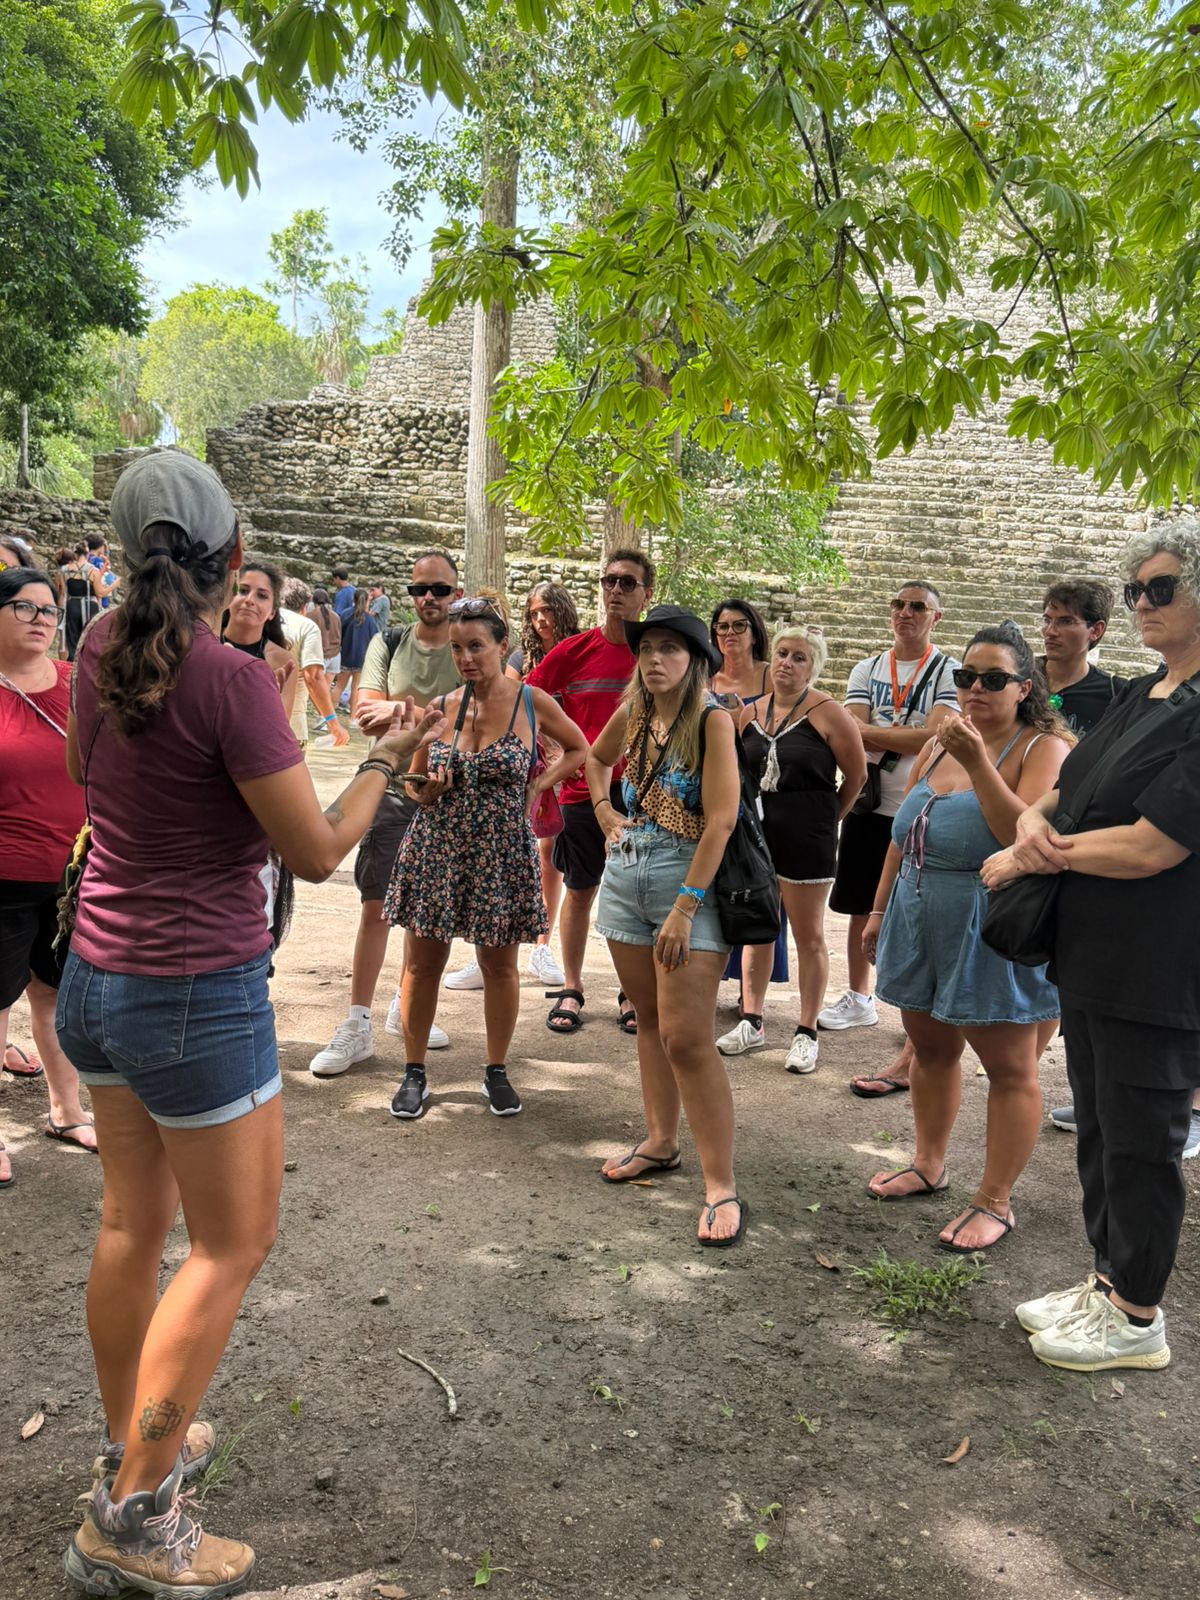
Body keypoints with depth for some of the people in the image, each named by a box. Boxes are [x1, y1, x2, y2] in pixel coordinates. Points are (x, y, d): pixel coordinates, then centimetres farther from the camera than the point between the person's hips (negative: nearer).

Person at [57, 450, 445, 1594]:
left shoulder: (103, 647, 0)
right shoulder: (230, 680, -22)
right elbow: (316, 854, -16)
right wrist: (387, 759, -1)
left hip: (96, 977, 8)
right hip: (199, 996, -7)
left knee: (132, 1219, 20)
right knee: (231, 1244, 8)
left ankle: (128, 1444, 38)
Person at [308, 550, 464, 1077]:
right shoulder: (388, 644, 2)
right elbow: (367, 716, -9)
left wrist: (400, 709, -22)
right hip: (393, 788, 0)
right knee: (376, 908, -2)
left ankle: (407, 1004, 31)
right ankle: (357, 1025, 5)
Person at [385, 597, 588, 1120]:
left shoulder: (533, 703, -5)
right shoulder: (440, 708, -1)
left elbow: (578, 749, 11)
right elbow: (415, 783, 9)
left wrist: (537, 786, -2)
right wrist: (426, 791, -14)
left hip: (501, 854, -1)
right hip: (435, 850, 2)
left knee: (499, 965, 10)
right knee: (422, 963, 7)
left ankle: (496, 1072, 27)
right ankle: (414, 1073, 22)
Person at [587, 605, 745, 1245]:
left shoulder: (712, 720, -13)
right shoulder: (632, 714, 6)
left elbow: (721, 818, -20)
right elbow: (597, 758, 29)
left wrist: (685, 909, -22)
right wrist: (605, 812, 12)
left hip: (688, 882, -6)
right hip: (625, 875, 7)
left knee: (686, 1039, -10)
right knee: (648, 1019, 17)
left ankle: (721, 1186, -2)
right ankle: (660, 1142, 33)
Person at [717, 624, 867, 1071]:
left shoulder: (827, 713, -8)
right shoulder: (749, 714, 6)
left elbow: (857, 775, -1)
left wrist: (828, 817, 6)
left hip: (805, 841, -5)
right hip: (755, 834, 5)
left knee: (808, 937, 5)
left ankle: (806, 1034, 15)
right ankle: (752, 1023, 26)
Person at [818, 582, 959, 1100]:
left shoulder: (949, 671, -3)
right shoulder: (867, 669, 10)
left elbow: (936, 736, -18)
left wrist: (871, 732, -13)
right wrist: (906, 738, -16)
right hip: (870, 806, 5)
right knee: (861, 910, 17)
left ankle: (912, 1056, -2)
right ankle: (859, 1000, 38)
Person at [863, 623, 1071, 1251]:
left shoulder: (1044, 749, -10)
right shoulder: (940, 744, 11)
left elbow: (1027, 836, -25)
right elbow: (902, 834, 16)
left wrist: (977, 762, -28)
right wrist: (880, 909, 16)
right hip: (921, 920, 7)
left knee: (1010, 1067, 4)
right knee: (930, 1047, 17)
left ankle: (995, 1202, 15)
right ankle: (928, 1165, 35)